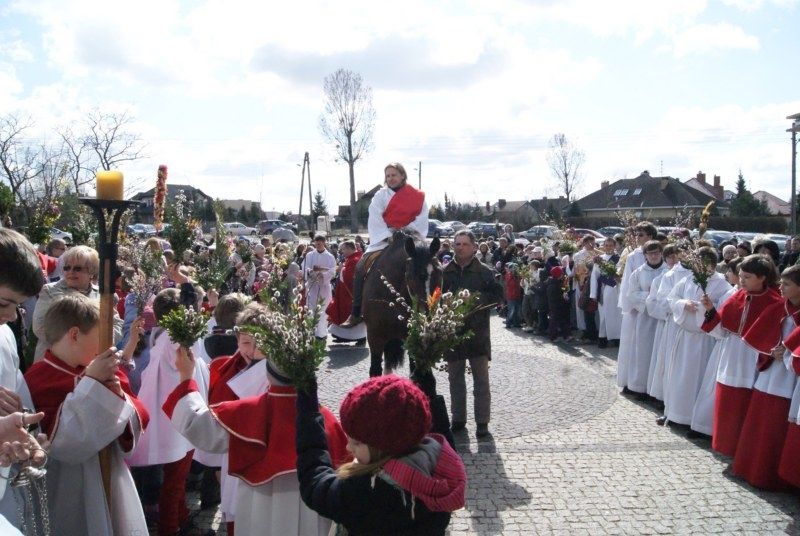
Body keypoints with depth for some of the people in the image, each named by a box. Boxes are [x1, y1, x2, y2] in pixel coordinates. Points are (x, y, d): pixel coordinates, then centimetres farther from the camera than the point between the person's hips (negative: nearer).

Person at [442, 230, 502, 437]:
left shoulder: (484, 272, -1)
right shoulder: (445, 272, 6)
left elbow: (498, 295, -5)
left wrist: (479, 299, -20)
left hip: (477, 331, -2)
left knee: (481, 379, 2)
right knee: (455, 377, 12)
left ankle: (482, 421, 10)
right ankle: (458, 418, 24)